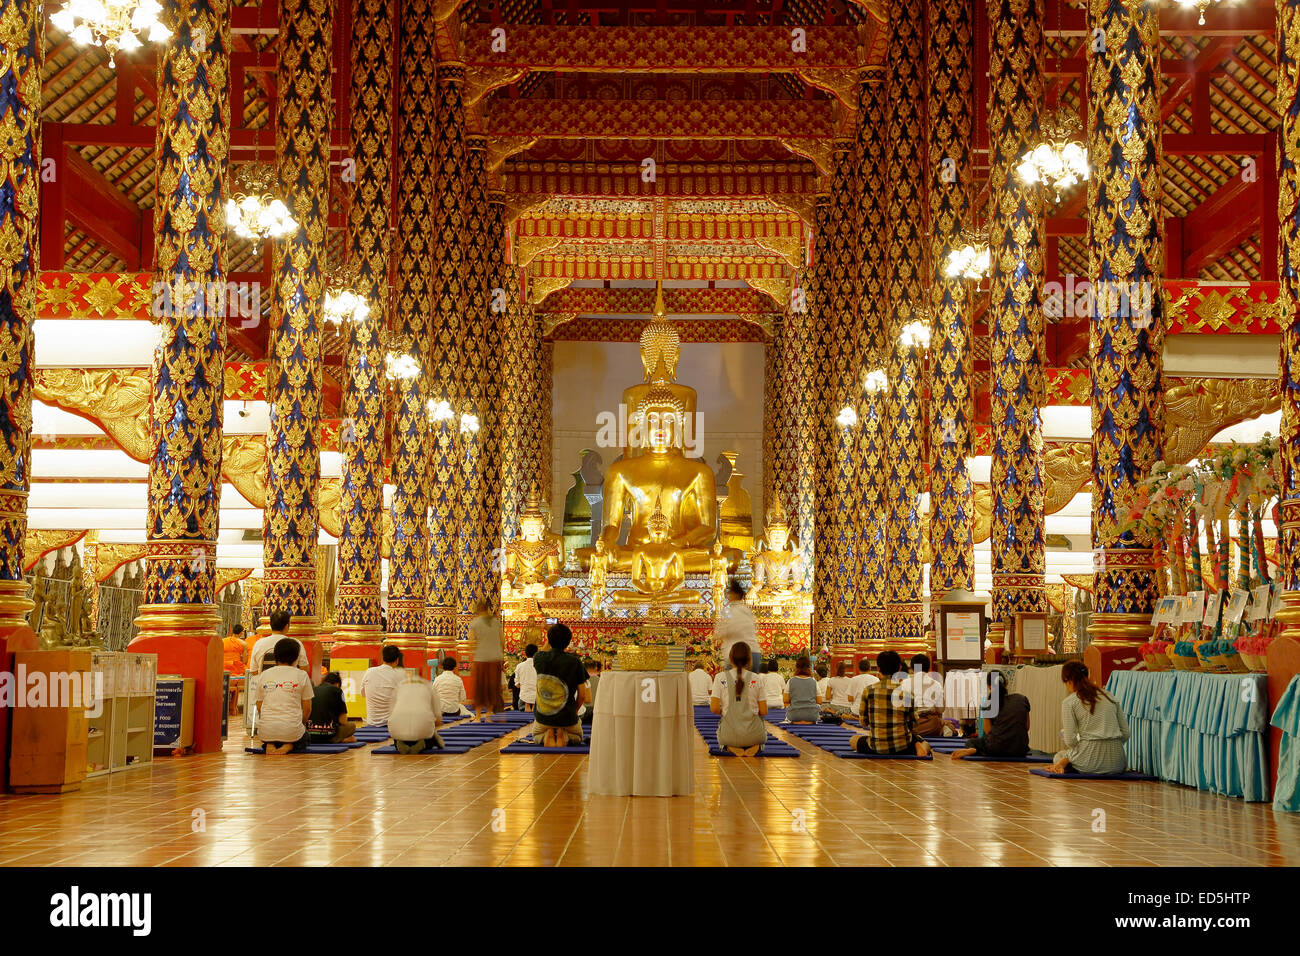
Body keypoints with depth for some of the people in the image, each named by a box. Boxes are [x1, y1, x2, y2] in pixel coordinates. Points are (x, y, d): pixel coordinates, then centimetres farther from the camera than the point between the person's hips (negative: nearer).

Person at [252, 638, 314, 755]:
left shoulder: (263, 675, 7)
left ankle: (270, 745, 1)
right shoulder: (301, 675, -1)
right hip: (292, 730, -2)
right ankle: (289, 746, -2)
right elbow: (307, 709, 4)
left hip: (266, 731, 2)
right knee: (306, 738, 33)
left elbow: (259, 708, 11)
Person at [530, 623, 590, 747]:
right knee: (577, 737, 33)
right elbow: (582, 695, -8)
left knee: (536, 737, 35)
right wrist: (574, 711, 9)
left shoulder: (539, 658, -9)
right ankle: (565, 736, -3)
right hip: (567, 718, -1)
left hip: (542, 717, 1)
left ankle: (546, 736, -2)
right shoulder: (574, 661, -15)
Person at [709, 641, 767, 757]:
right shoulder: (757, 679, 0)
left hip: (729, 734, 0)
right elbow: (764, 712, 0)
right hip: (753, 734, 0)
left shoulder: (720, 677, -2)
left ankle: (730, 747, 0)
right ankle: (755, 746, 0)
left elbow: (714, 708, -7)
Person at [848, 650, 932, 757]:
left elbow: (864, 722, 1)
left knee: (854, 739, 30)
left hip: (876, 748, 0)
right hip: (902, 748, 1)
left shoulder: (869, 690, -5)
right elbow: (913, 723, 0)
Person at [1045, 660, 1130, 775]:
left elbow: (1070, 741, -6)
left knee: (1059, 756, 30)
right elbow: (1125, 733, 10)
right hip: (1116, 762, 1)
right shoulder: (1110, 697, 12)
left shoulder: (1069, 702, -2)